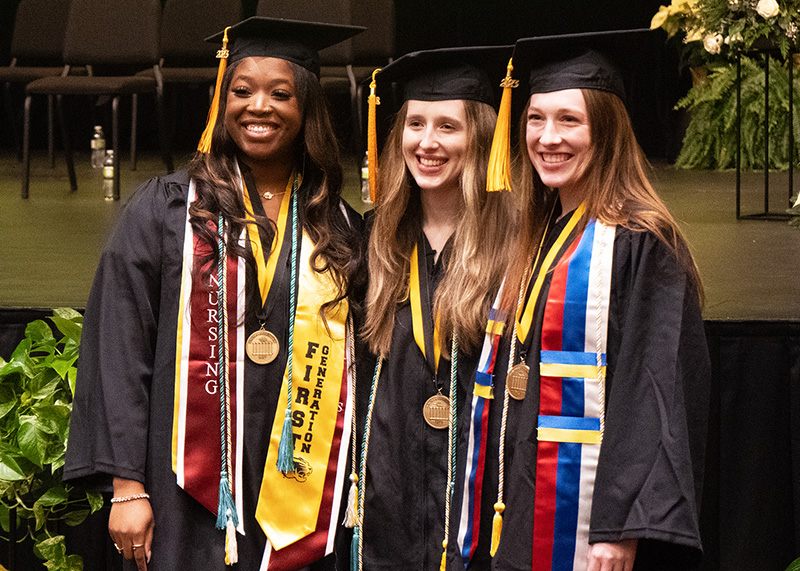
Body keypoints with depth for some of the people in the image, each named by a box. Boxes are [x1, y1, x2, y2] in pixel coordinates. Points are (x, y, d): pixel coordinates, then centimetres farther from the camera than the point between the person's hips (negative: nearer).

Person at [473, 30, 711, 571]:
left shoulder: (639, 242, -11)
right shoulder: (536, 241, 13)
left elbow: (656, 392, -17)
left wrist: (620, 527, -23)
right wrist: (502, 515, 14)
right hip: (525, 515, 7)